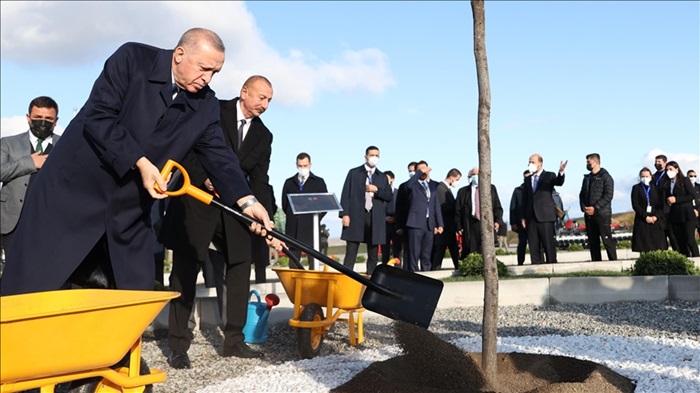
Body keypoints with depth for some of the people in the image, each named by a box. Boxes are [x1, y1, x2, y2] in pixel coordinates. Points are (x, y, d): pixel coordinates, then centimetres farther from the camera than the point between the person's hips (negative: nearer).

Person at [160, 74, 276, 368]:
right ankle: (178, 346, 6)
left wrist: (266, 220, -4)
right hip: (196, 204, -5)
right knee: (185, 273, -1)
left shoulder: (263, 135, 11)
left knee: (239, 272, 2)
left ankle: (234, 340, 12)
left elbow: (259, 181, 7)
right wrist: (204, 178, -21)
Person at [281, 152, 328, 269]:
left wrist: (316, 218, -1)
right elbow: (284, 204, 14)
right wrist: (292, 217, 6)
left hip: (311, 228, -2)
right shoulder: (289, 182, 13)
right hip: (293, 228, 2)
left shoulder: (318, 182, 8)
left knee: (313, 263, -3)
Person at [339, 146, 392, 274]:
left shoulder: (382, 177, 15)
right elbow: (345, 195, 1)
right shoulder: (353, 173, 7)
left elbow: (389, 197, 9)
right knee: (351, 253, -4)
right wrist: (345, 214, -8)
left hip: (375, 219, 3)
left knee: (373, 254, 5)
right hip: (356, 217, -3)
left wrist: (377, 190, -7)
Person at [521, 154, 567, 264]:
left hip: (545, 216, -4)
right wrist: (523, 217, 10)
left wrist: (561, 172, -38)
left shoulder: (549, 176, 5)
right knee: (533, 246, 3)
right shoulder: (528, 179, 17)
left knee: (549, 245, -5)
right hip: (531, 218, 4)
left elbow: (559, 182, -17)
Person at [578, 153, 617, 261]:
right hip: (588, 214, 6)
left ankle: (613, 261, -7)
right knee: (593, 241, 5)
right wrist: (583, 207, -1)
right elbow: (582, 194, 18)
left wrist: (595, 208, -15)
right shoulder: (587, 178, 19)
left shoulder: (605, 177, -1)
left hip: (602, 213, -6)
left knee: (607, 239, -9)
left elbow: (608, 195, -10)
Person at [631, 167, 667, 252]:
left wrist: (656, 216, -9)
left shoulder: (656, 188, 14)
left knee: (658, 247, -4)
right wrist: (646, 217, -10)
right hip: (642, 221, -2)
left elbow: (661, 205, 7)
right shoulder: (636, 188, 7)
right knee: (644, 248, -8)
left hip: (656, 221, 2)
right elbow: (635, 205, -1)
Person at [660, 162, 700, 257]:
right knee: (680, 242, 4)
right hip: (674, 215, 5)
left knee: (690, 240, -9)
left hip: (687, 214, -5)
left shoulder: (685, 180, 0)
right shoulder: (666, 184, 13)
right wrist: (668, 201, -3)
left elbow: (692, 195, -8)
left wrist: (676, 199, -13)